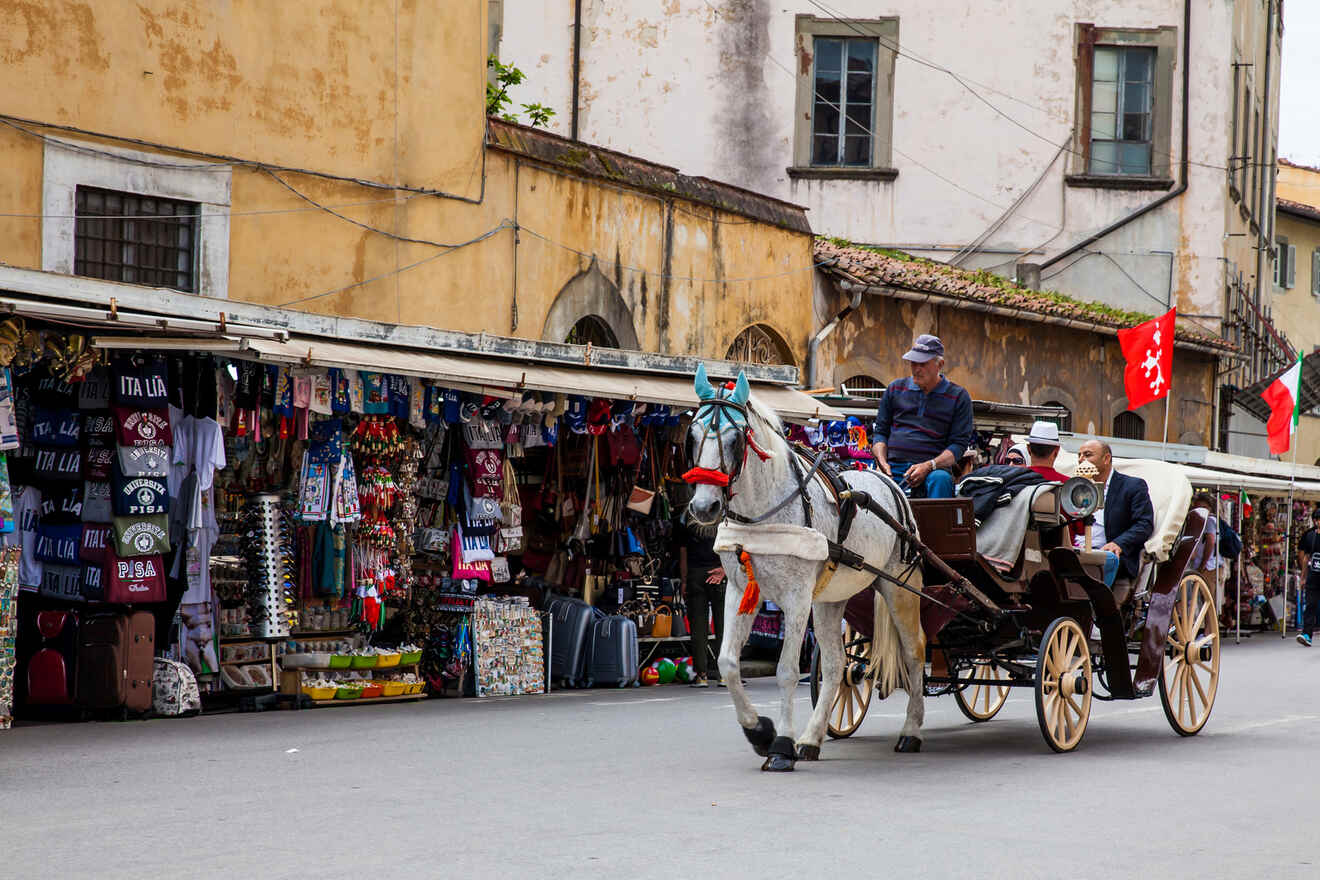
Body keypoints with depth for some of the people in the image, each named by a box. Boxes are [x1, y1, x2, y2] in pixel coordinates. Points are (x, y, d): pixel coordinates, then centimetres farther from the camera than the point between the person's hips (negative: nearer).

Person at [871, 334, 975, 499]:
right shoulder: (895, 389, 19)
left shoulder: (958, 396, 9)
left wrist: (928, 466, -12)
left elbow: (959, 444, 4)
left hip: (934, 468, -2)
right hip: (893, 468, 2)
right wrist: (882, 463, 1)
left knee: (941, 479, -38)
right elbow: (880, 431, 22)